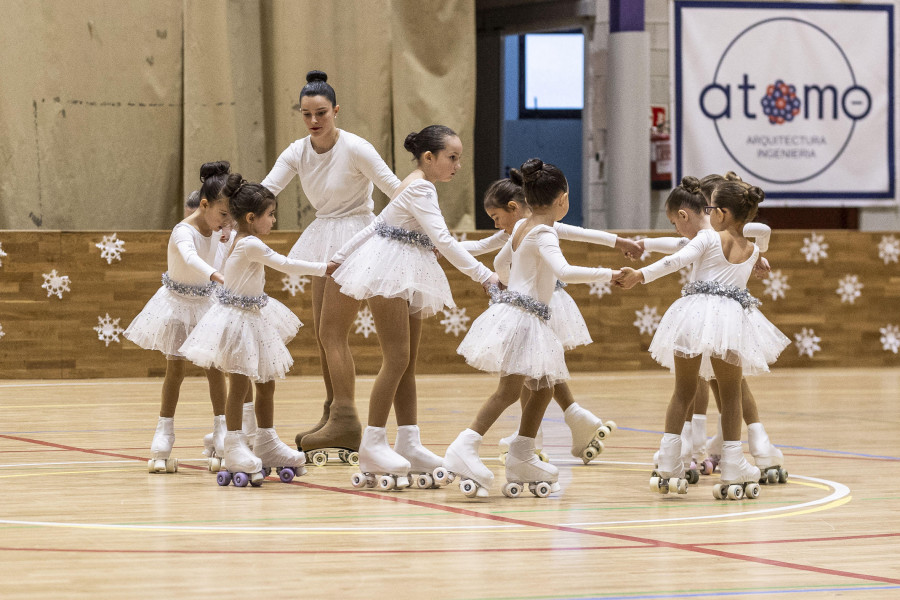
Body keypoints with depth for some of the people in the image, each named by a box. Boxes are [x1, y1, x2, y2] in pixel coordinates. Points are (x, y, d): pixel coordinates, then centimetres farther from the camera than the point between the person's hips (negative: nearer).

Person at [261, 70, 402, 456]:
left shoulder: (355, 149, -16)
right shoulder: (297, 153, 1)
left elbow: (396, 189, -15)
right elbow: (264, 191, -7)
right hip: (325, 239, 7)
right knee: (321, 330, 10)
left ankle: (346, 421, -11)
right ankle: (333, 414, 19)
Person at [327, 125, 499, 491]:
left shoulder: (416, 187, 17)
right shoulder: (421, 189, -14)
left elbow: (377, 224, 22)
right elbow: (443, 240, -23)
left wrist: (342, 257, 27)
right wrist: (483, 275, -25)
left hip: (408, 279, 10)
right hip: (390, 271, -10)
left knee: (408, 362, 6)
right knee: (397, 358, -12)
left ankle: (409, 445, 6)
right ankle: (373, 444, -11)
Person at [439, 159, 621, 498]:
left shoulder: (521, 227, 13)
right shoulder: (543, 235, -14)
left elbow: (500, 264, 29)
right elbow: (564, 272, -30)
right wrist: (607, 275, -24)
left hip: (511, 305, 10)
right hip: (523, 318, -10)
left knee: (543, 388, 14)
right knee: (509, 390, -15)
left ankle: (521, 460, 14)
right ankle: (465, 448, -22)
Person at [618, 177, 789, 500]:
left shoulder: (708, 238, 1)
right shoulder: (753, 251, 14)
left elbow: (678, 259, -14)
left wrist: (642, 275, -16)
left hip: (697, 313, -2)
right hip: (733, 316, 2)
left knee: (683, 391, 7)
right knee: (731, 395, 9)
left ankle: (668, 466, 5)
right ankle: (733, 469, 2)